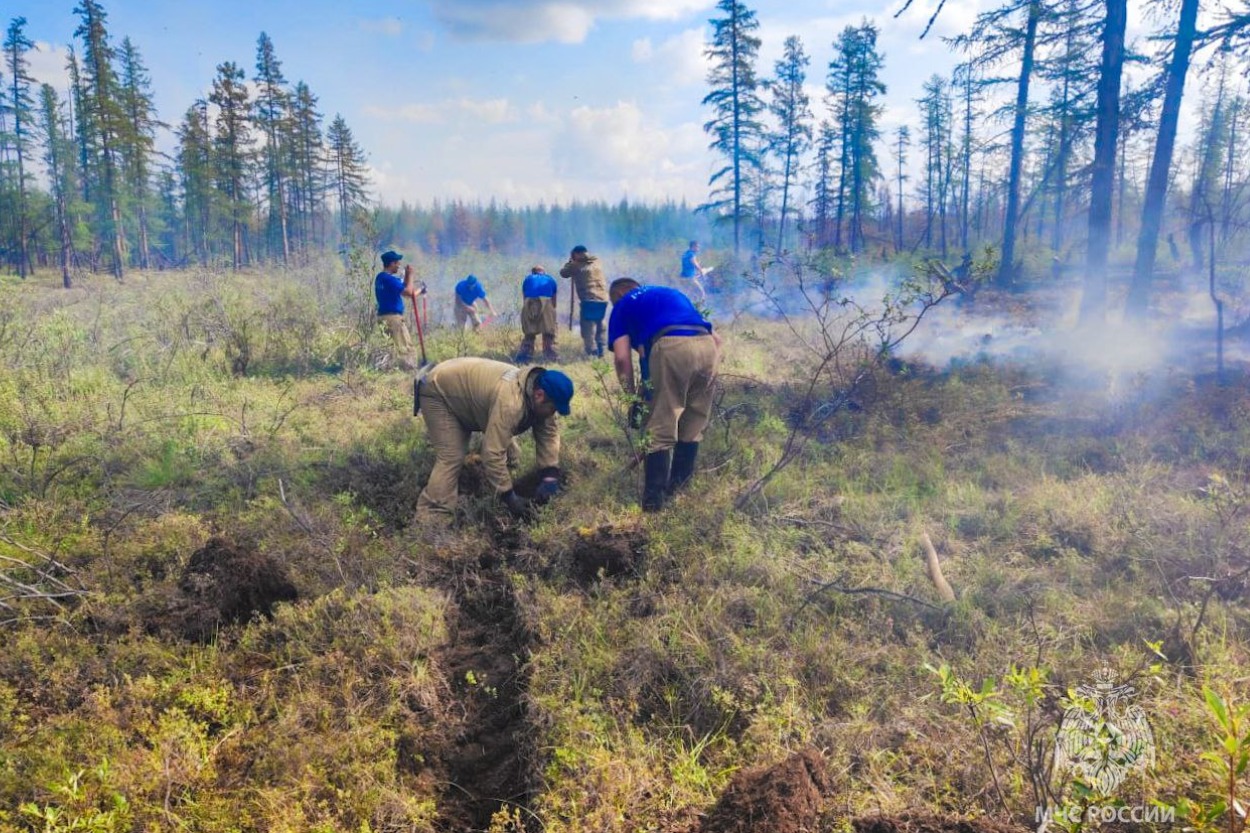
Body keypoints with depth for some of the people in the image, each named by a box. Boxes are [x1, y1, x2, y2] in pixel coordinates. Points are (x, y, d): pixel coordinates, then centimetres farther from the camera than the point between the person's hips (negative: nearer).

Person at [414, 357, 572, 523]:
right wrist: (508, 496, -34)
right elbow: (493, 453, -41)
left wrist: (550, 475, -17)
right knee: (451, 458, -20)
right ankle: (431, 519, -20)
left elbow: (549, 433, -5)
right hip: (438, 392, -9)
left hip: (462, 392, 9)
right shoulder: (510, 401, -41)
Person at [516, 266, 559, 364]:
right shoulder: (550, 279, 30)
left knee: (528, 333, 15)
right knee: (549, 332, 11)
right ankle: (550, 356, 4)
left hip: (529, 303, 1)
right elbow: (554, 302, 29)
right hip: (546, 302, -1)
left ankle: (524, 355, 10)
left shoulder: (528, 279, 30)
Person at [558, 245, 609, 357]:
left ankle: (592, 355, -10)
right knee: (599, 329, 16)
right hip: (603, 300, 6)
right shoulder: (597, 262, 14)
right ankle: (600, 353, 16)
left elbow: (563, 273, 14)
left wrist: (570, 262, 26)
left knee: (588, 331, -3)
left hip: (589, 301, -5)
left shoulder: (577, 265, 0)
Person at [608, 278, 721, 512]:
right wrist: (708, 373, 36)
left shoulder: (622, 306, 25)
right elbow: (716, 338, 30)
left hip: (670, 347, -5)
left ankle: (653, 501, 8)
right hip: (707, 346, 5)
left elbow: (622, 358, 9)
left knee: (660, 431, 6)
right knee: (692, 428, 19)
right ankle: (677, 491, 31)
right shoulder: (672, 293, 39)